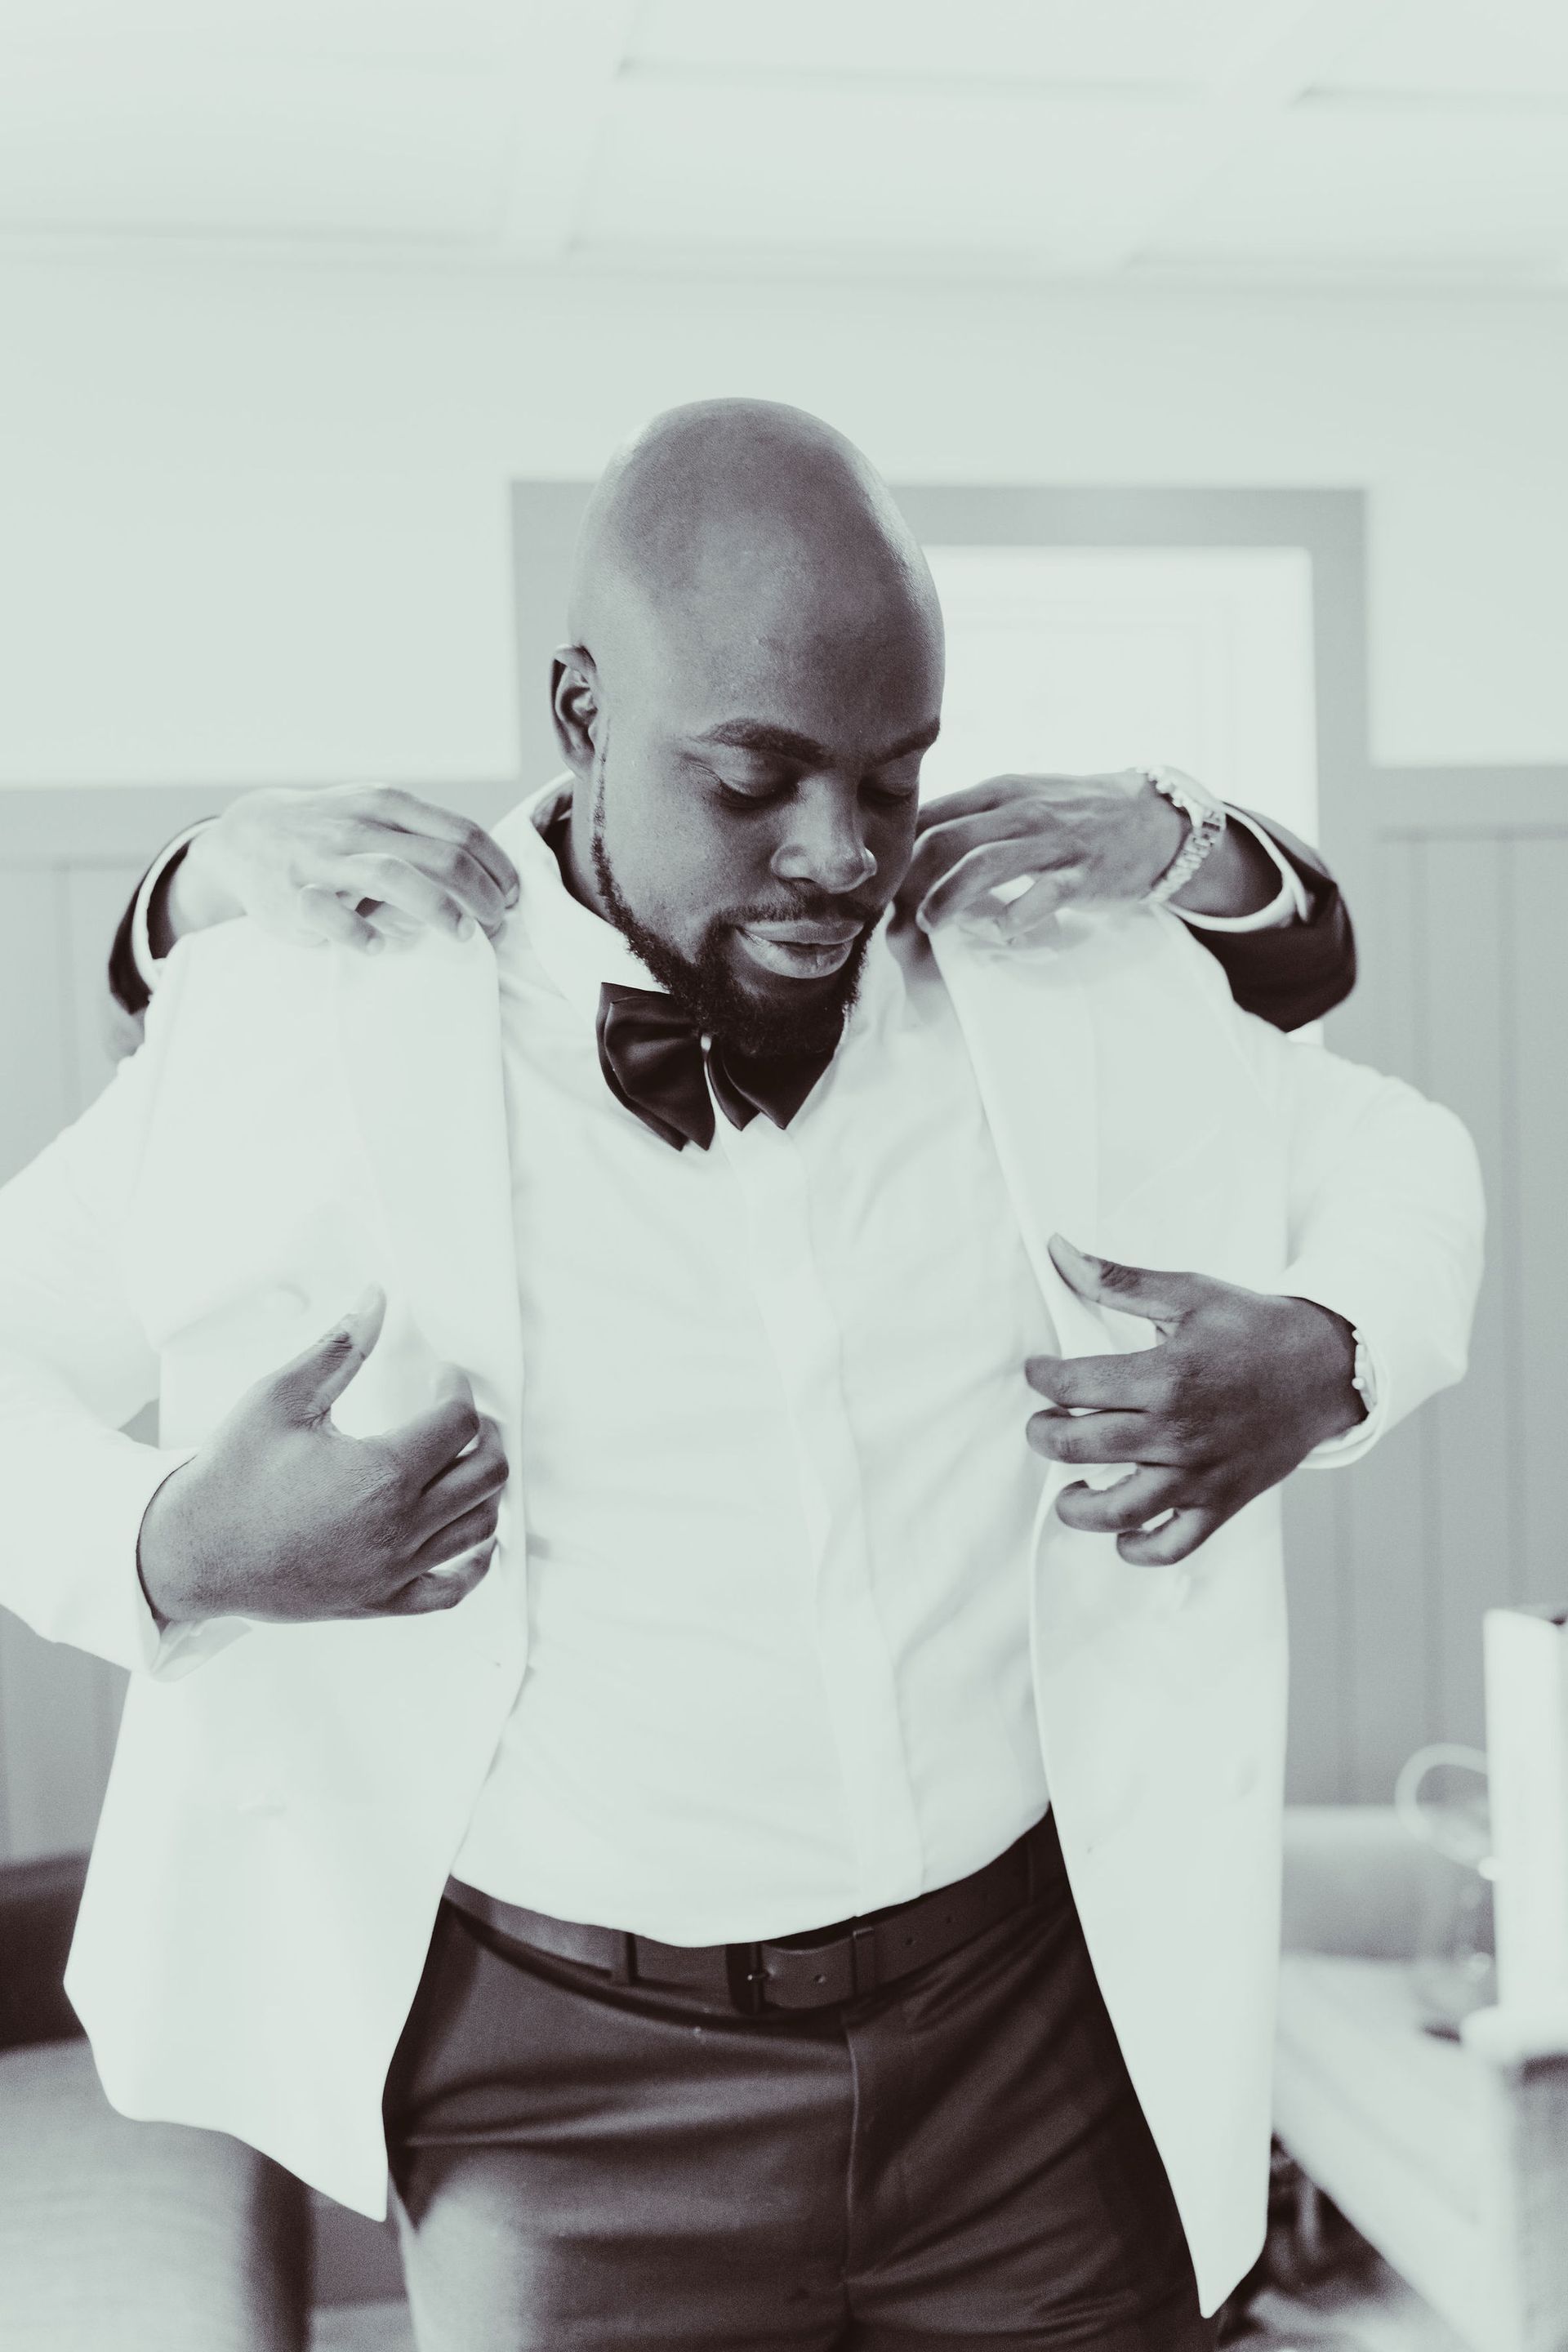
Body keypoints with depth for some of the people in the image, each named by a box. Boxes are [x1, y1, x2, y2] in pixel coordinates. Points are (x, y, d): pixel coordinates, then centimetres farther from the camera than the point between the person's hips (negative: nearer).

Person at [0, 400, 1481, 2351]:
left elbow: (1397, 1153, 13)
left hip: (1031, 2027, 3)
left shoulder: (1058, 1000, -3)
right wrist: (169, 1554, -20)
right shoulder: (326, 1041, -10)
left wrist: (1324, 1366, -8)